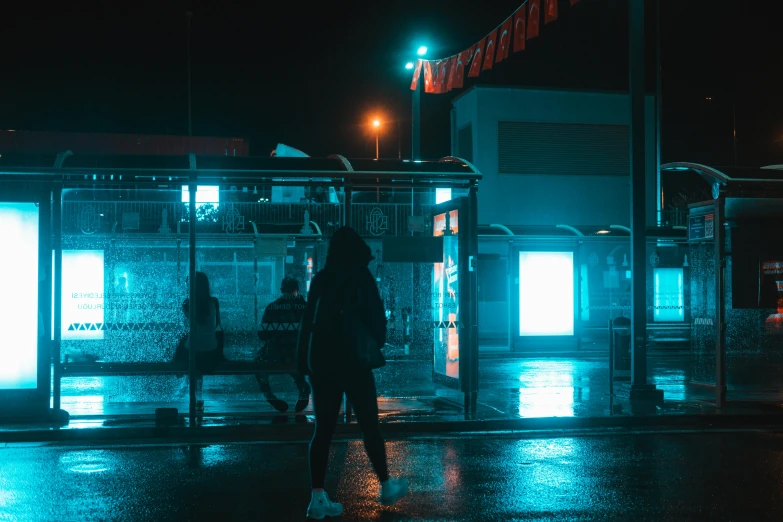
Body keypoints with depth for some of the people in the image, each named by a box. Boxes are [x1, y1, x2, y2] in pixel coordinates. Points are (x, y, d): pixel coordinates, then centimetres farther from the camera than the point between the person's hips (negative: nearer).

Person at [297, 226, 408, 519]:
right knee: (369, 425, 9)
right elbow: (375, 317, -6)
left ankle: (318, 498, 3)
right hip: (352, 361, -4)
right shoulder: (360, 277, -6)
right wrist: (376, 346, 12)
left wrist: (305, 361, 9)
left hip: (320, 361, 4)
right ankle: (386, 486, 22)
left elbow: (308, 320, 6)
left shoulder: (320, 280, 6)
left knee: (323, 429, 5)